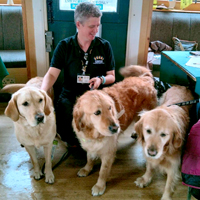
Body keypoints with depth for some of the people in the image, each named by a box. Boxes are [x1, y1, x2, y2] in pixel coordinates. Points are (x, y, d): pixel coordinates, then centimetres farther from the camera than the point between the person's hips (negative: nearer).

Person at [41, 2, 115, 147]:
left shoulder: (105, 46, 2)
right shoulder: (64, 46, 0)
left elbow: (111, 76, 7)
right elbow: (52, 74, -8)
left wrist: (101, 79, -17)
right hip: (70, 96, 0)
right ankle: (72, 142, 8)